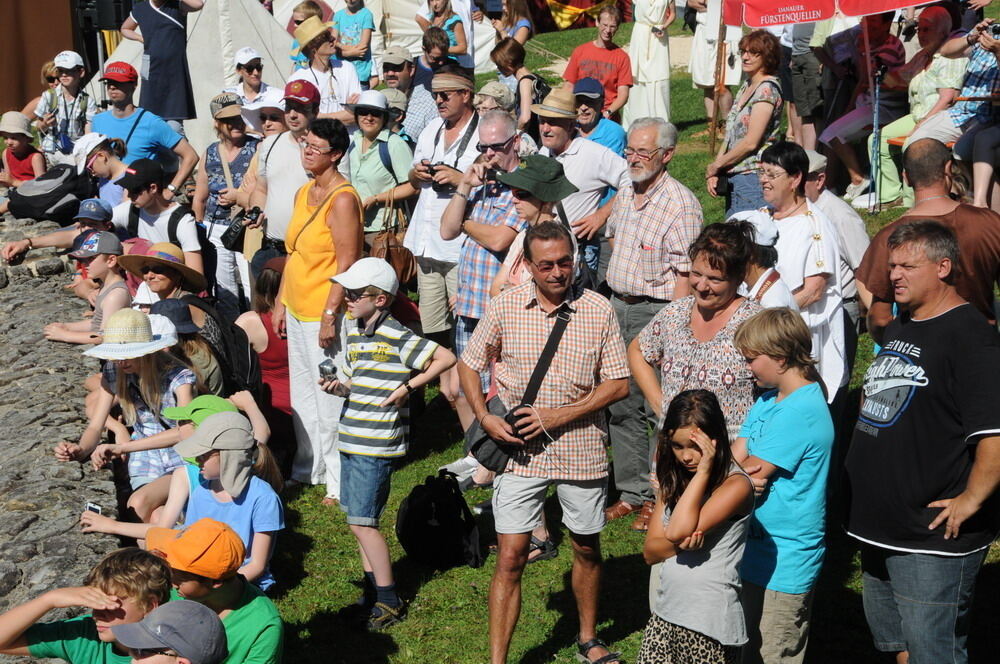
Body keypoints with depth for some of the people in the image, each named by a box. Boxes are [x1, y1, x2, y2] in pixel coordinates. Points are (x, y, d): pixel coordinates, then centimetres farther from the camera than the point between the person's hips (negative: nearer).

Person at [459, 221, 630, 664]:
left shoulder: (598, 310, -6)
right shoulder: (506, 306, -4)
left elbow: (618, 384, -5)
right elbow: (469, 364, 7)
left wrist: (558, 416, -14)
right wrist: (485, 418, -8)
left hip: (581, 451, 1)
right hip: (520, 450, -1)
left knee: (587, 549, 17)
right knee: (511, 557, -2)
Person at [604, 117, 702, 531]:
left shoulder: (680, 204, -17)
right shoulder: (625, 194, 8)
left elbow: (685, 274, -20)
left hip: (658, 313, -8)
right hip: (619, 308, 8)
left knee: (661, 410, -1)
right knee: (621, 406, 14)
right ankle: (632, 491, 27)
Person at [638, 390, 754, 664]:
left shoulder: (736, 485, -13)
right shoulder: (673, 482, 8)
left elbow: (678, 529, -23)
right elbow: (650, 552, 4)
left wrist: (703, 472, -19)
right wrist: (681, 544, -16)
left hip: (711, 624, -6)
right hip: (666, 614, 6)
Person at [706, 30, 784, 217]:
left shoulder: (767, 89, -12)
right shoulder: (746, 86, 14)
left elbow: (751, 142, -17)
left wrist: (716, 165, -8)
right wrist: (715, 172, 4)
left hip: (752, 175, -9)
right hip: (734, 177, 9)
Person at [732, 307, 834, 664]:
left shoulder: (801, 412, -22)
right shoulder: (769, 399, 9)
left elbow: (750, 476, -21)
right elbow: (737, 457, 2)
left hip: (785, 564, -9)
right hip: (756, 552, 9)